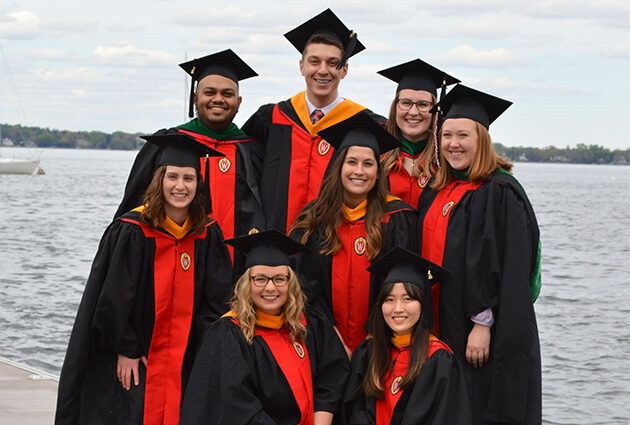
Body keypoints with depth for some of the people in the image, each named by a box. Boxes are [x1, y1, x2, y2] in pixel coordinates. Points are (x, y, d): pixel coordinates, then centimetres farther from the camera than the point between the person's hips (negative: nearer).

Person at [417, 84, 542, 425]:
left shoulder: (499, 193, -11)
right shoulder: (435, 193, 13)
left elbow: (505, 268, -17)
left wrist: (483, 325, -21)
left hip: (490, 336, -8)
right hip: (441, 329, 8)